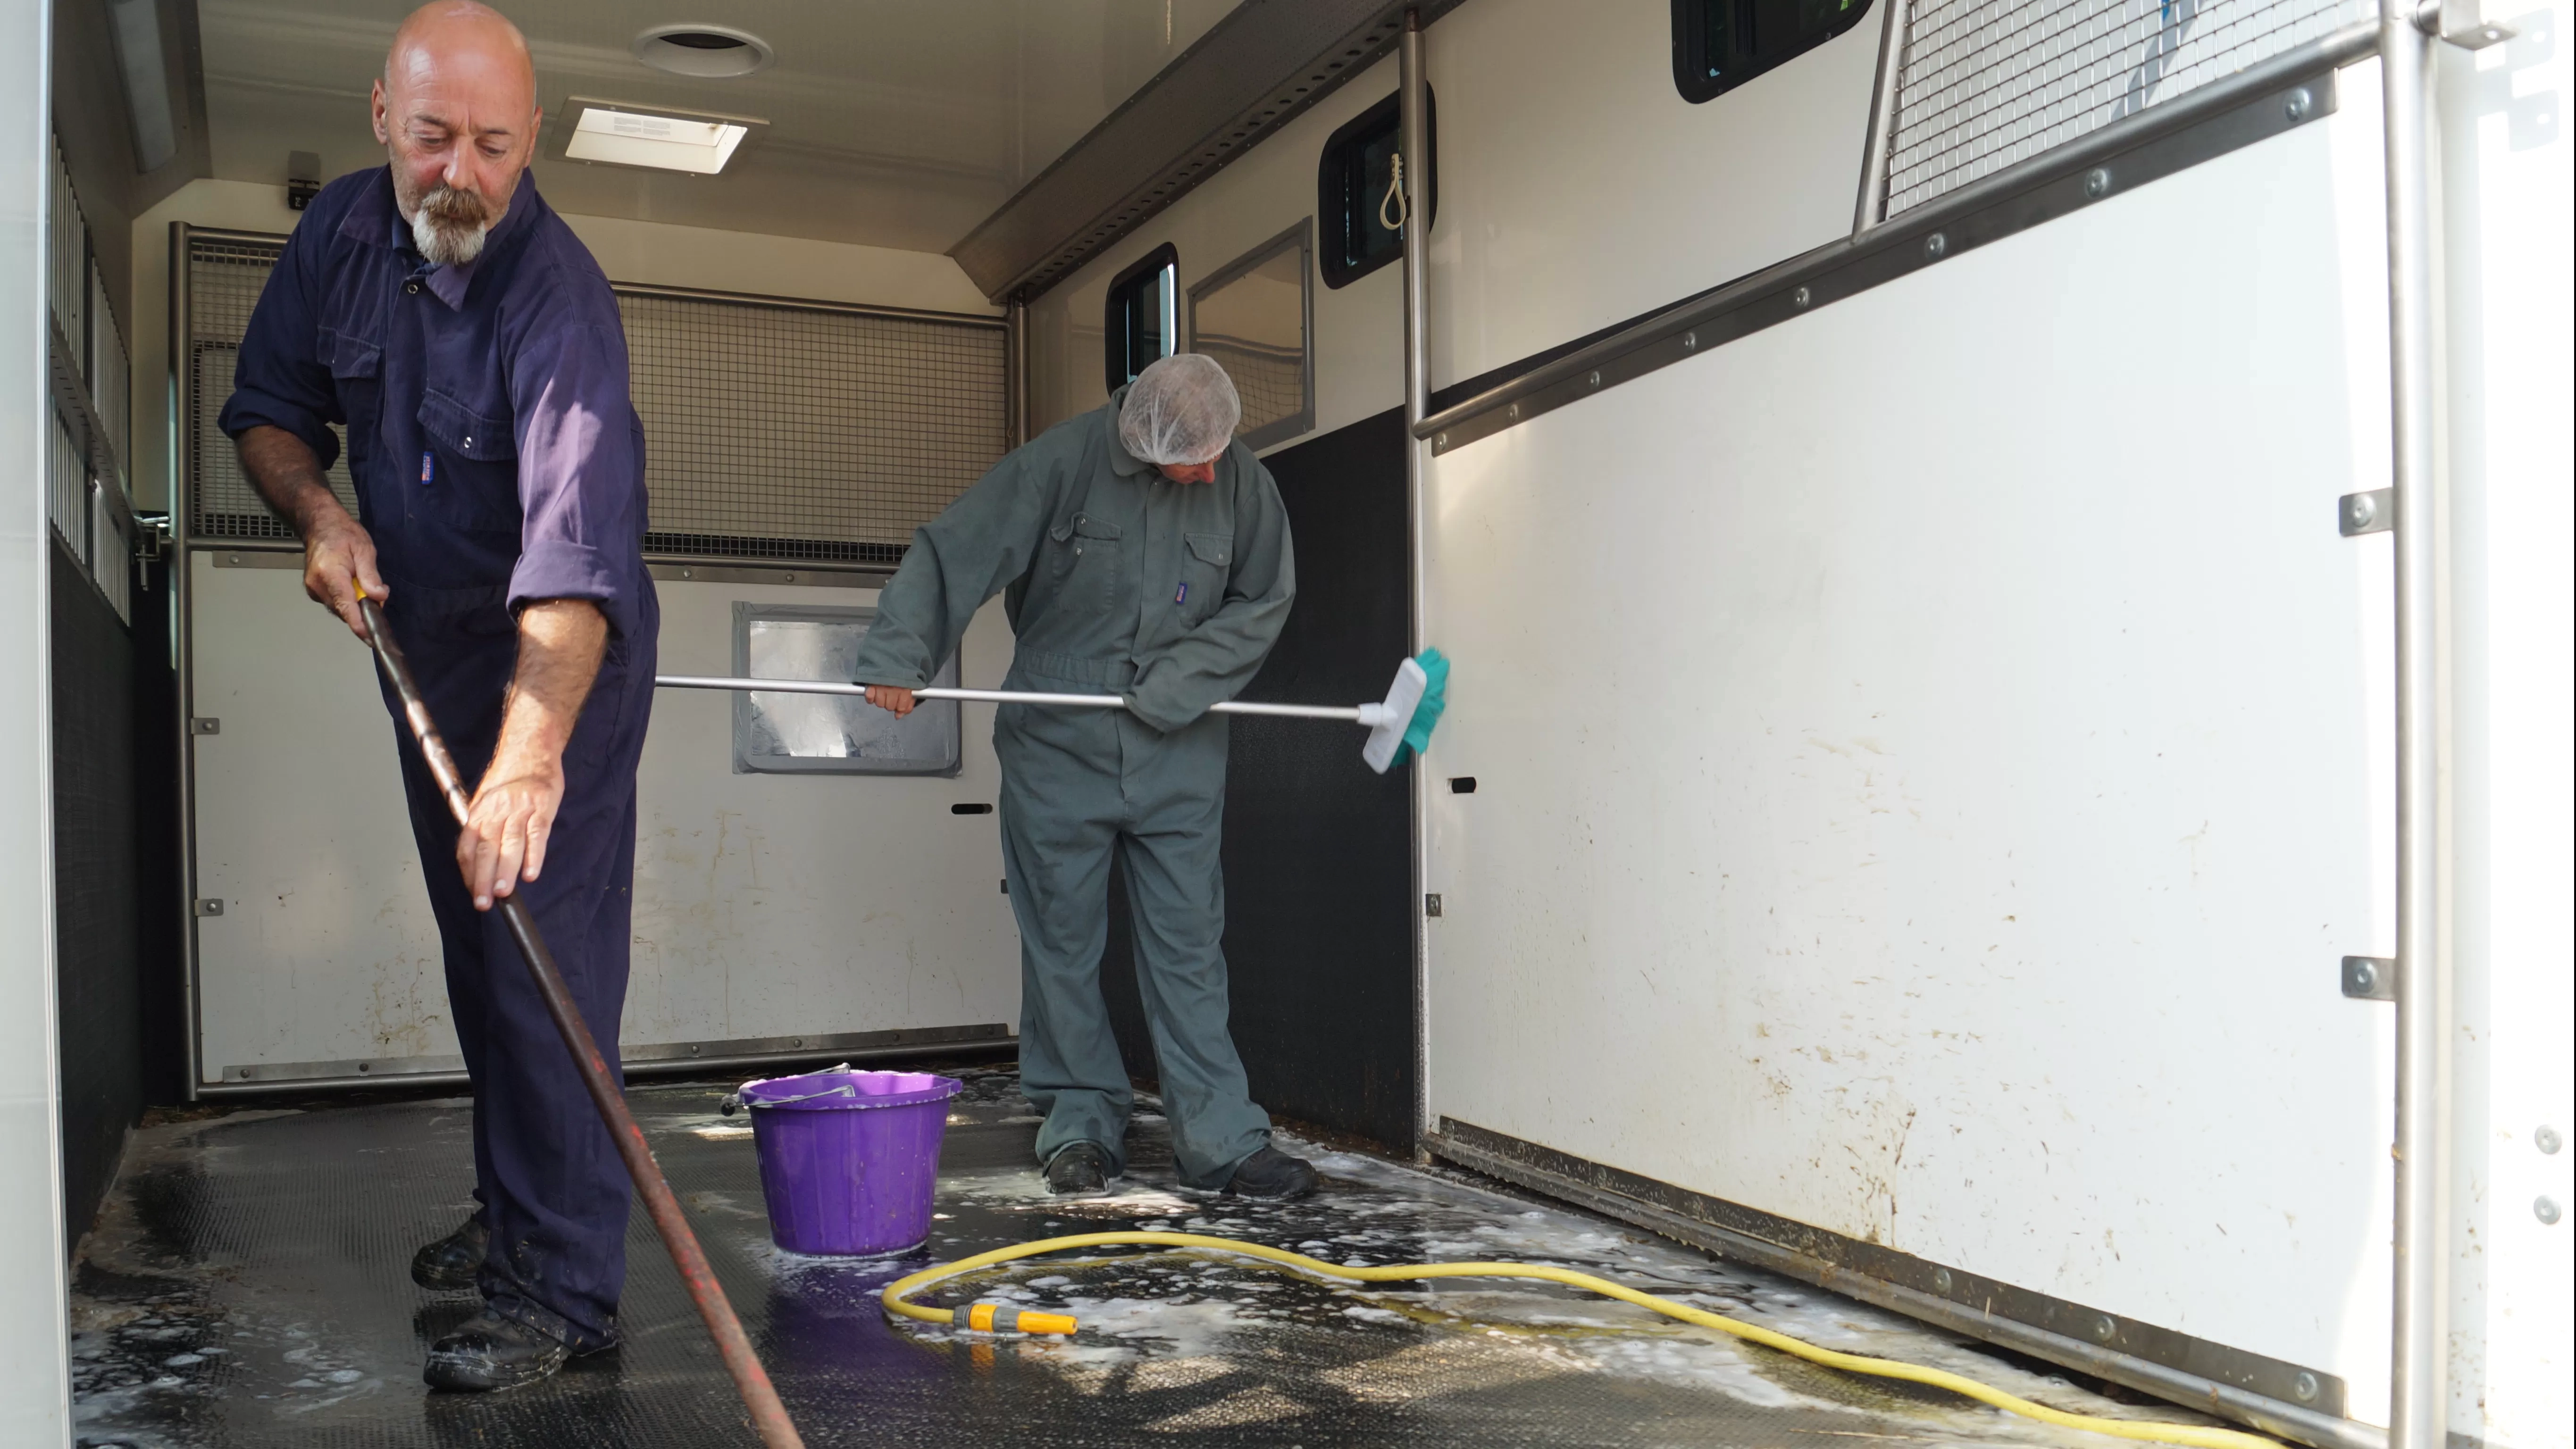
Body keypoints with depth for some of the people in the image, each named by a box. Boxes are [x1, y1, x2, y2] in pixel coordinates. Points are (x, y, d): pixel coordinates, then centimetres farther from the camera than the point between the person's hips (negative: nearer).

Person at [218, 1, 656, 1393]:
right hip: (423, 646, 7)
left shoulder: (558, 297, -28)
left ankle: (563, 1290, -3)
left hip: (558, 665, -7)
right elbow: (267, 408, 8)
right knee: (475, 954, 16)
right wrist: (318, 509, -14)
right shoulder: (343, 231, -5)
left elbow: (576, 547, -40)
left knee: (547, 966, -9)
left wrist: (529, 759, -51)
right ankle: (510, 1212, 32)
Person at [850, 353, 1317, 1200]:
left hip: (1179, 752, 1)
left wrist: (1176, 681, -8)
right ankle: (1081, 1125, 18)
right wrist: (895, 655, -17)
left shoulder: (1243, 484, -1)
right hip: (1057, 747, -1)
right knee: (1062, 940, 5)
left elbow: (1263, 601, 4)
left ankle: (1220, 1139, 6)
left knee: (1187, 941, 2)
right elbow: (951, 554, -8)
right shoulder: (1062, 463, -9)